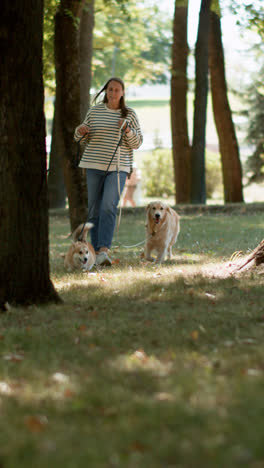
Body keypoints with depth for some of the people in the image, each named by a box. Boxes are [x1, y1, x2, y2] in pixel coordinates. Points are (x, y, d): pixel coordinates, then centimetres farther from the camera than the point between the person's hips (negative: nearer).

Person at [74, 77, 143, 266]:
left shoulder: (130, 114, 3)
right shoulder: (95, 111, 7)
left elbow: (137, 143, 2)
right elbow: (82, 136, 14)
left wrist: (127, 130, -16)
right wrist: (80, 131, -10)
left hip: (118, 167, -2)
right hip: (95, 165, 3)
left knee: (109, 207, -18)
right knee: (94, 209, 4)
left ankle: (104, 250, -26)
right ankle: (96, 249, 13)